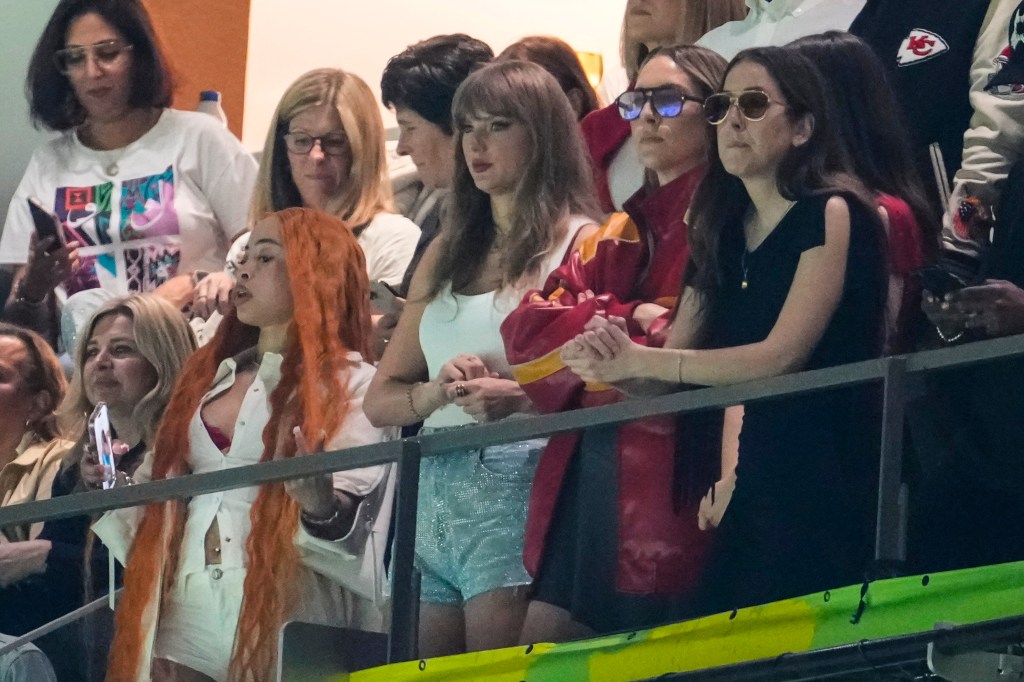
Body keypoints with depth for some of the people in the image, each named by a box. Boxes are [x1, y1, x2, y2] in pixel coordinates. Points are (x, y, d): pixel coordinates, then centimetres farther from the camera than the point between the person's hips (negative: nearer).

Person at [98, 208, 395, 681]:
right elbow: (163, 485, 22)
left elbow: (357, 514, -14)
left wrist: (321, 504, -34)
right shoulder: (208, 376, 18)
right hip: (186, 615, 6)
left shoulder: (352, 383, -2)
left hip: (282, 615, -6)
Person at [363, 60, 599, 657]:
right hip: (435, 491, 6)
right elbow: (379, 400, 16)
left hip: (519, 484, -6)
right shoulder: (449, 251, 19)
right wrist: (436, 391, -4)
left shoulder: (582, 244, 0)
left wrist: (523, 399, -24)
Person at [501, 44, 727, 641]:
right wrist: (629, 319, -7)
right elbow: (526, 327, 8)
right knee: (542, 643, 2)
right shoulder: (623, 232, 20)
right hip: (588, 476, 7)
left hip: (668, 478, -7)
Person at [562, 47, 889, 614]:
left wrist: (637, 360, -13)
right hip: (755, 481, 7)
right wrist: (607, 363, -10)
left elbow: (781, 357, -15)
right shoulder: (723, 232, 16)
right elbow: (671, 374, 13)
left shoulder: (832, 214, -6)